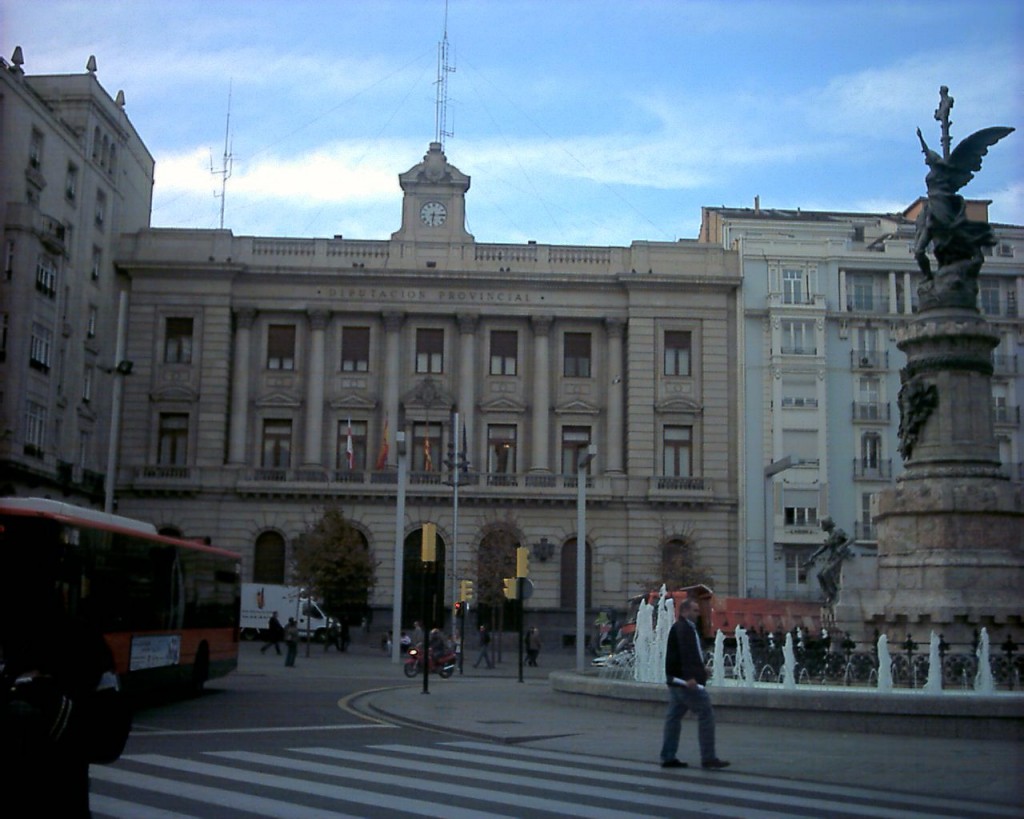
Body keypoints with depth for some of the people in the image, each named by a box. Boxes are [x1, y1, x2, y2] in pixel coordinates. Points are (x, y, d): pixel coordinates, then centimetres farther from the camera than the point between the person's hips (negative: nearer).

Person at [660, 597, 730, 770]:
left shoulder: (680, 627, 20)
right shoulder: (684, 628, -13)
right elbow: (686, 653, -26)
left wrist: (700, 669, 31)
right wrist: (690, 676, -34)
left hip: (677, 679, 11)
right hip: (686, 680, -11)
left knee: (674, 717, 9)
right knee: (706, 714, -7)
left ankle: (668, 757, 11)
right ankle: (708, 758, -6)